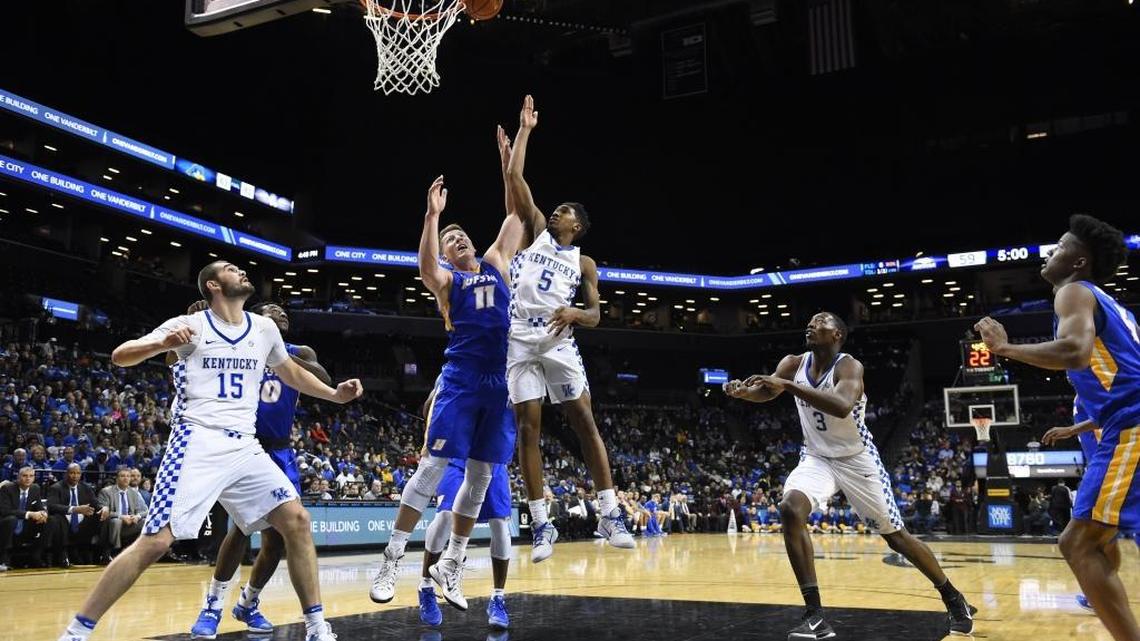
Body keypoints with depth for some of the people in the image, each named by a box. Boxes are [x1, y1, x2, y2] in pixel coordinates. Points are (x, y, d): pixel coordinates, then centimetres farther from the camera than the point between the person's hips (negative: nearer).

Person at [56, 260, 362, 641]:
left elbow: (291, 372, 29)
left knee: (296, 521, -5)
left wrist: (334, 394, 17)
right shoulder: (190, 325, -1)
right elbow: (119, 356, -4)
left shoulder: (264, 328, 12)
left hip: (244, 447, 5)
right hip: (198, 443, -5)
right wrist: (162, 344, -24)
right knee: (156, 541, -13)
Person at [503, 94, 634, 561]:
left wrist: (575, 314, -14)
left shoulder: (584, 263, 14)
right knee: (528, 428, -2)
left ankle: (608, 514, -2)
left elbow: (595, 315, 8)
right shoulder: (536, 231, 14)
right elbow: (515, 178, 8)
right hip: (520, 341, 0)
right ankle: (541, 525, 2)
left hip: (558, 343, 0)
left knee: (584, 422, -5)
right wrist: (525, 131, 11)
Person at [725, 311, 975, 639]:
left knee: (896, 536, 4)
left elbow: (842, 407, -43)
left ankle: (954, 599, 30)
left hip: (857, 459, -4)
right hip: (817, 458, 4)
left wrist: (787, 386, -48)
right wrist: (743, 391, -40)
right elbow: (765, 392, -16)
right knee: (790, 510, -24)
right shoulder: (794, 364, -5)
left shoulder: (849, 366, -23)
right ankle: (815, 615, -20)